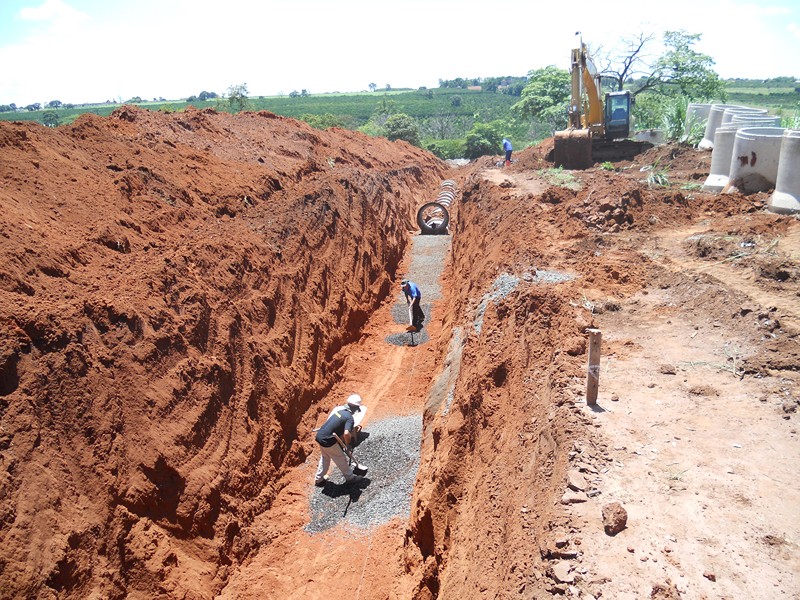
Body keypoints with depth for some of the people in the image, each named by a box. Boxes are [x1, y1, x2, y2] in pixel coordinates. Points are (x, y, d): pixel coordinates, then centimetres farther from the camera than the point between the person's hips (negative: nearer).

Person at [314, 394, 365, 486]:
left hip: (319, 436, 8)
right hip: (328, 441, -8)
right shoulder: (350, 418, -16)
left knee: (325, 458, 29)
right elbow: (346, 434, -30)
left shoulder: (338, 409, 9)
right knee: (341, 459, 14)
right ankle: (350, 477, 32)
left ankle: (318, 479, 41)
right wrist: (348, 443, -10)